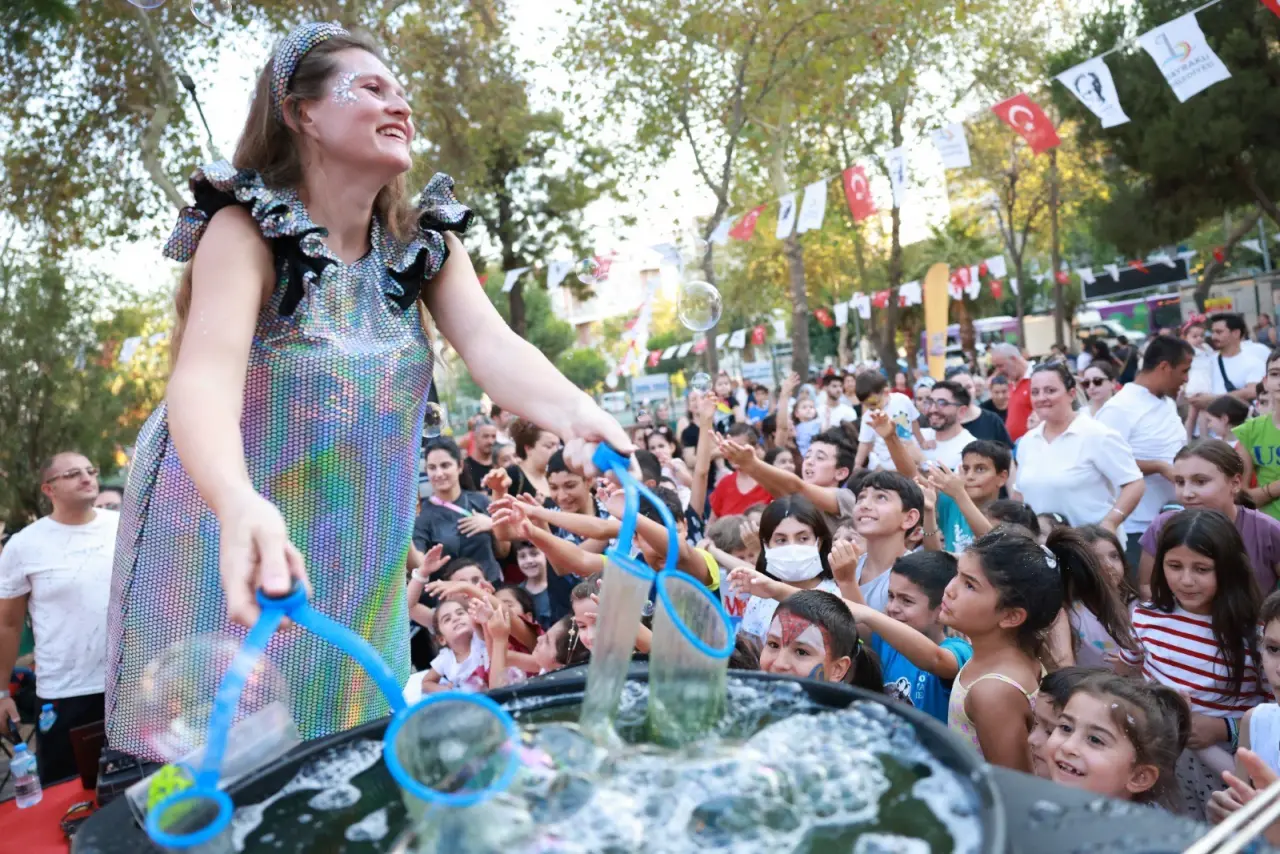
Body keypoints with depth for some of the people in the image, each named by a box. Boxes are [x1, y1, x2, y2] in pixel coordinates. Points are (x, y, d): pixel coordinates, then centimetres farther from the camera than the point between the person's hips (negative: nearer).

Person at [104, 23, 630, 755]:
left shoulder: (427, 242, -1)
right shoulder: (248, 227, -16)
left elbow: (491, 344, -18)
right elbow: (205, 375, -32)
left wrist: (573, 410, -40)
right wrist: (239, 504, -53)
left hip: (358, 557, 5)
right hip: (229, 542, -4)